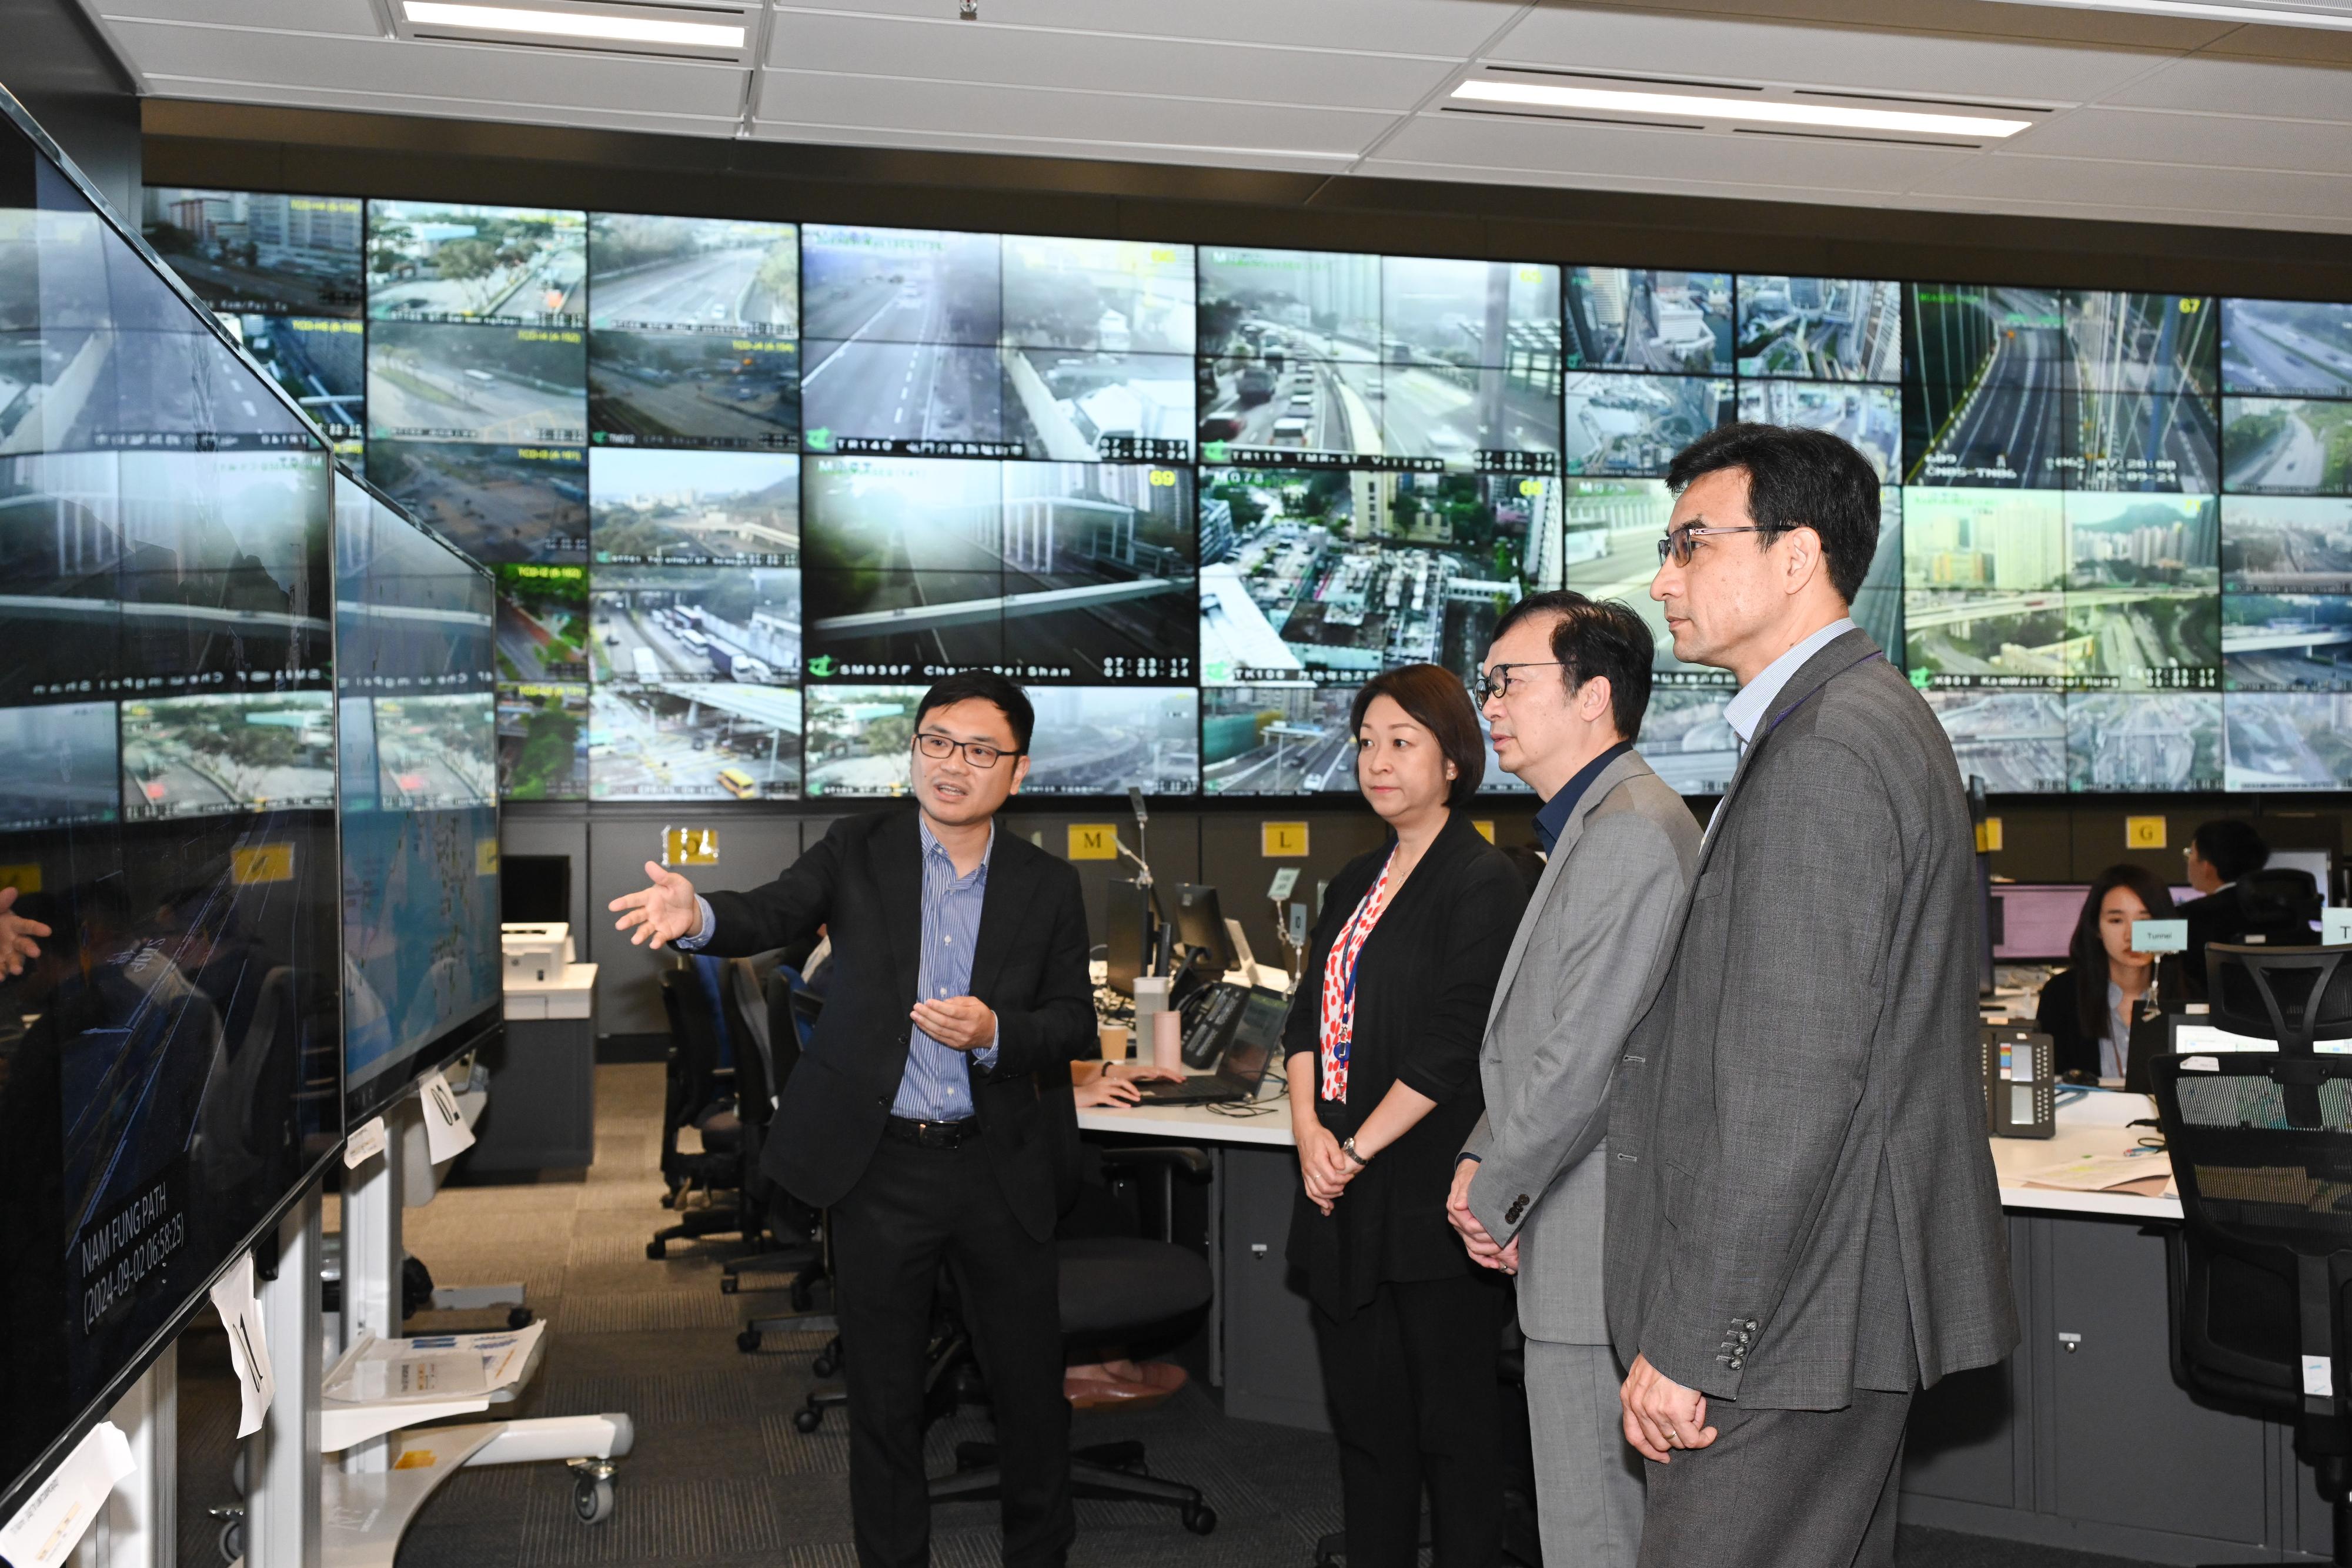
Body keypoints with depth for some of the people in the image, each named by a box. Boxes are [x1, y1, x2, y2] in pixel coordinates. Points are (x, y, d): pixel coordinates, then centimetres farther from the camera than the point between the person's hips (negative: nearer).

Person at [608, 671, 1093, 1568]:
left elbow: (1075, 1024, 1)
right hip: (879, 1165, -1)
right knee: (882, 1393, 11)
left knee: (1030, 1384, 12)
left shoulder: (1047, 886, 1)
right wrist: (696, 915, -36)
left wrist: (995, 1033, -19)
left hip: (999, 1168, 1)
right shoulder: (858, 852, -1)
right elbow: (772, 915, -14)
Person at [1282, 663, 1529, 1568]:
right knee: (1363, 1420, 14)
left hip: (1430, 1203, -8)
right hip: (1347, 1202, 8)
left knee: (1453, 1427, 3)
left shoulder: (1482, 882, -10)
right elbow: (1310, 1017, 12)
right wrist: (1309, 1130, -4)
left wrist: (1355, 1149, -14)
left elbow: (1452, 1047, -16)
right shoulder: (1357, 884, 15)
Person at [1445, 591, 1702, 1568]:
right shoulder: (1588, 828, 17)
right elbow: (1528, 1036, 20)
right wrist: (1481, 1160, 7)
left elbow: (1588, 1056, -22)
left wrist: (1495, 1197, -10)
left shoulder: (1633, 833, -17)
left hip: (1601, 1258, -11)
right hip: (1579, 1254, 11)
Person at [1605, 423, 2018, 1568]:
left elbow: (1793, 1082, -24)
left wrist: (1688, 1343, -19)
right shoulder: (1877, 719, 14)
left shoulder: (1823, 757, -19)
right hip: (1857, 1299, 11)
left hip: (1796, 1307, -11)